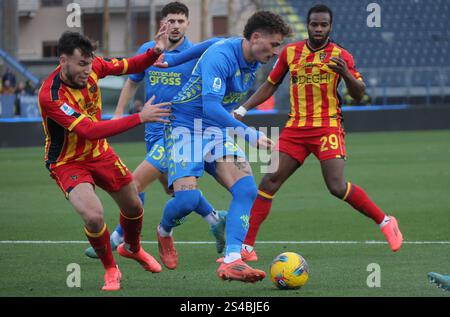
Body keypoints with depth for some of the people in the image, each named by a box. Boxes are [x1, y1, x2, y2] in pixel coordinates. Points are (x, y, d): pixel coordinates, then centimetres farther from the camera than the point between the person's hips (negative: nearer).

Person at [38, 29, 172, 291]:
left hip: (99, 152, 7)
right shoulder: (51, 96, -34)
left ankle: (132, 248, 51)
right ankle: (111, 270, 2)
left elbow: (128, 66, 4)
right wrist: (139, 118, -43)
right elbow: (90, 131, -41)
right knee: (94, 216, -26)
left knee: (133, 206, 17)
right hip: (67, 162, -6)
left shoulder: (92, 66, -14)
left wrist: (155, 52, -17)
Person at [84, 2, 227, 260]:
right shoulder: (147, 50, 6)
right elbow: (132, 82, 20)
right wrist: (119, 113, 11)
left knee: (137, 182, -12)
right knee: (171, 187, 15)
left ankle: (117, 239, -2)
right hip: (154, 131, 7)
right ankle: (215, 219, 31)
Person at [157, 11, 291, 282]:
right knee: (187, 199, -21)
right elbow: (211, 107, -35)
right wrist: (250, 135, -38)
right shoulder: (220, 57, -25)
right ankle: (164, 232, 15)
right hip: (185, 126, -8)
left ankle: (232, 261, -21)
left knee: (246, 189, -15)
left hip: (218, 131, 8)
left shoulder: (254, 61, 3)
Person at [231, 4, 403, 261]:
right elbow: (271, 84, 18)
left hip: (327, 127, -4)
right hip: (295, 128, 4)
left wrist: (345, 73, -22)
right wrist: (242, 110, 10)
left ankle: (386, 222, 4)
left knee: (337, 187, -17)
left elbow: (359, 94, -2)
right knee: (269, 182, -6)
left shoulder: (340, 55, -1)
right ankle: (246, 247, -4)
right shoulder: (290, 52, 9)